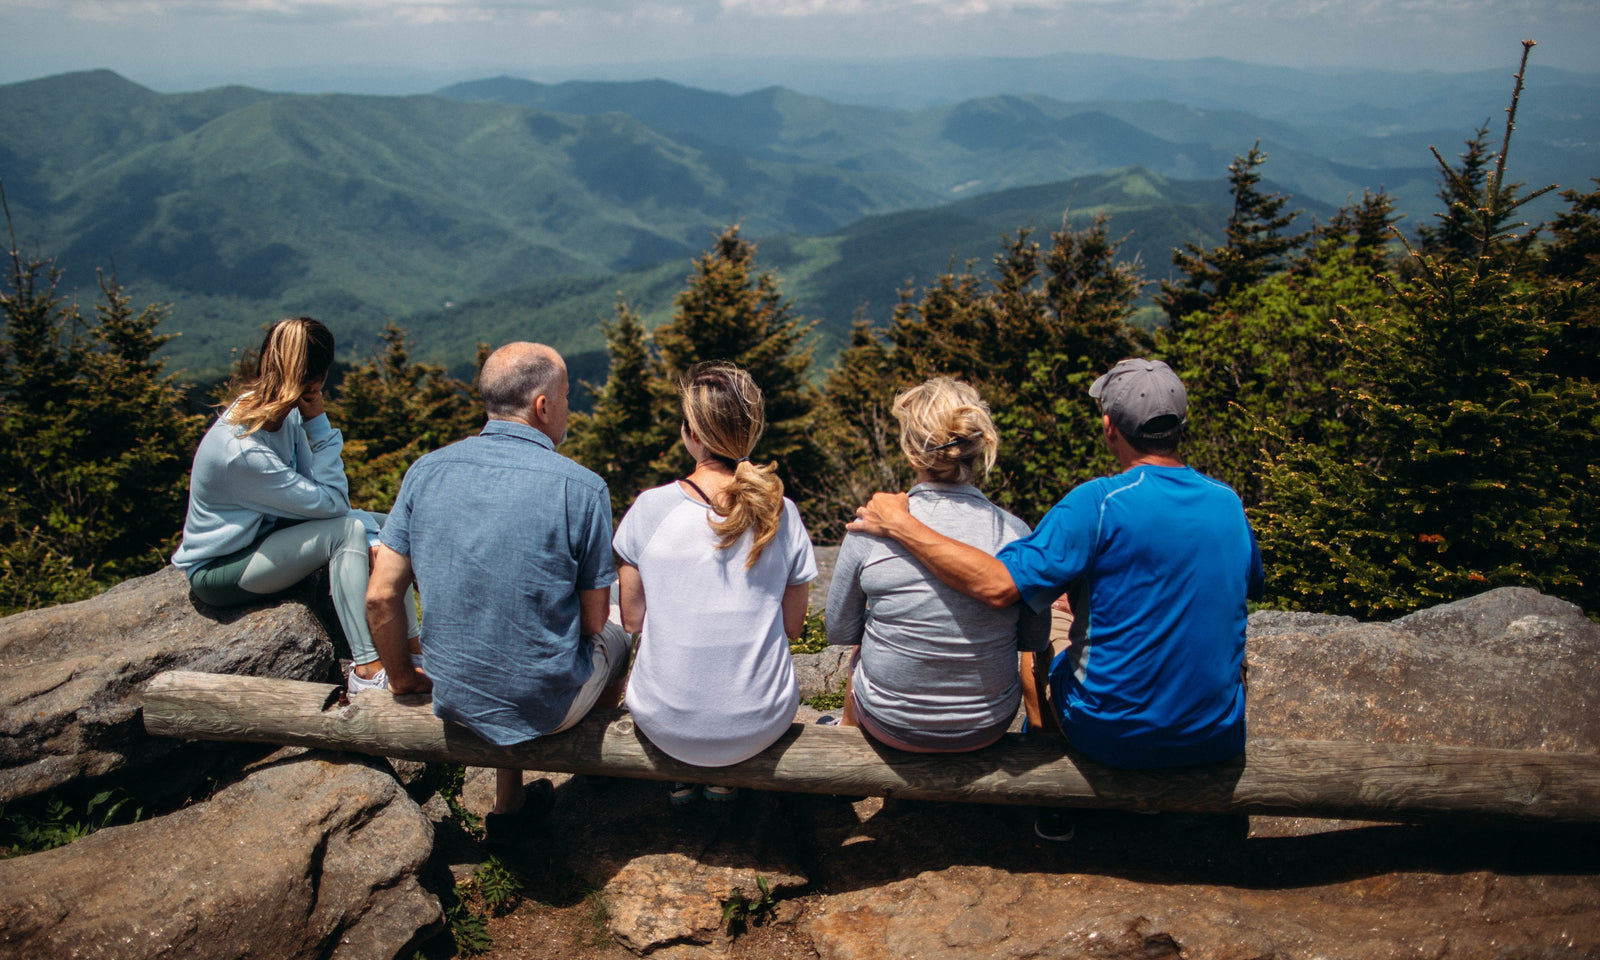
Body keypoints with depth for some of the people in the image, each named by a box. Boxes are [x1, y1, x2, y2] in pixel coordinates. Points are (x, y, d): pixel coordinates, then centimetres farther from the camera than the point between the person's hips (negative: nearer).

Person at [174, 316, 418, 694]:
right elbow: (330, 502, -26)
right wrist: (320, 424, -26)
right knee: (347, 530, -27)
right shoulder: (243, 450, -33)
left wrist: (366, 537, -14)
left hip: (265, 531, 9)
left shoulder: (283, 413, -7)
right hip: (217, 570, -9)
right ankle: (367, 670, -26)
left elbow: (313, 492, 0)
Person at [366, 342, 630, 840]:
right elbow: (593, 620, -10)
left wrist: (403, 678, 12)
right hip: (546, 705, -3)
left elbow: (381, 596, -4)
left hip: (454, 698, 4)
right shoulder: (581, 488, -18)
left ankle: (507, 806, 37)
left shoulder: (426, 471, -6)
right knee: (614, 640, 28)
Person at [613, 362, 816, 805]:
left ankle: (680, 776, 37)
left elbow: (632, 618, -2)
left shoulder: (650, 508, -13)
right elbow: (792, 625, 1)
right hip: (761, 726, 1)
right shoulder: (782, 514, -9)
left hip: (664, 723, 0)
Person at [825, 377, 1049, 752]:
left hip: (890, 724, -1)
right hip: (988, 728, 2)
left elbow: (839, 632, -4)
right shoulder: (1015, 533, -16)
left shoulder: (869, 529, -19)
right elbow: (1036, 640, -2)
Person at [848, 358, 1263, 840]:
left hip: (1113, 737, -4)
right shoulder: (1229, 502, -3)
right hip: (1217, 740, 5)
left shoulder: (1101, 502, -21)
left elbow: (999, 585, -28)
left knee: (1048, 651, 27)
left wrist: (899, 524, -22)